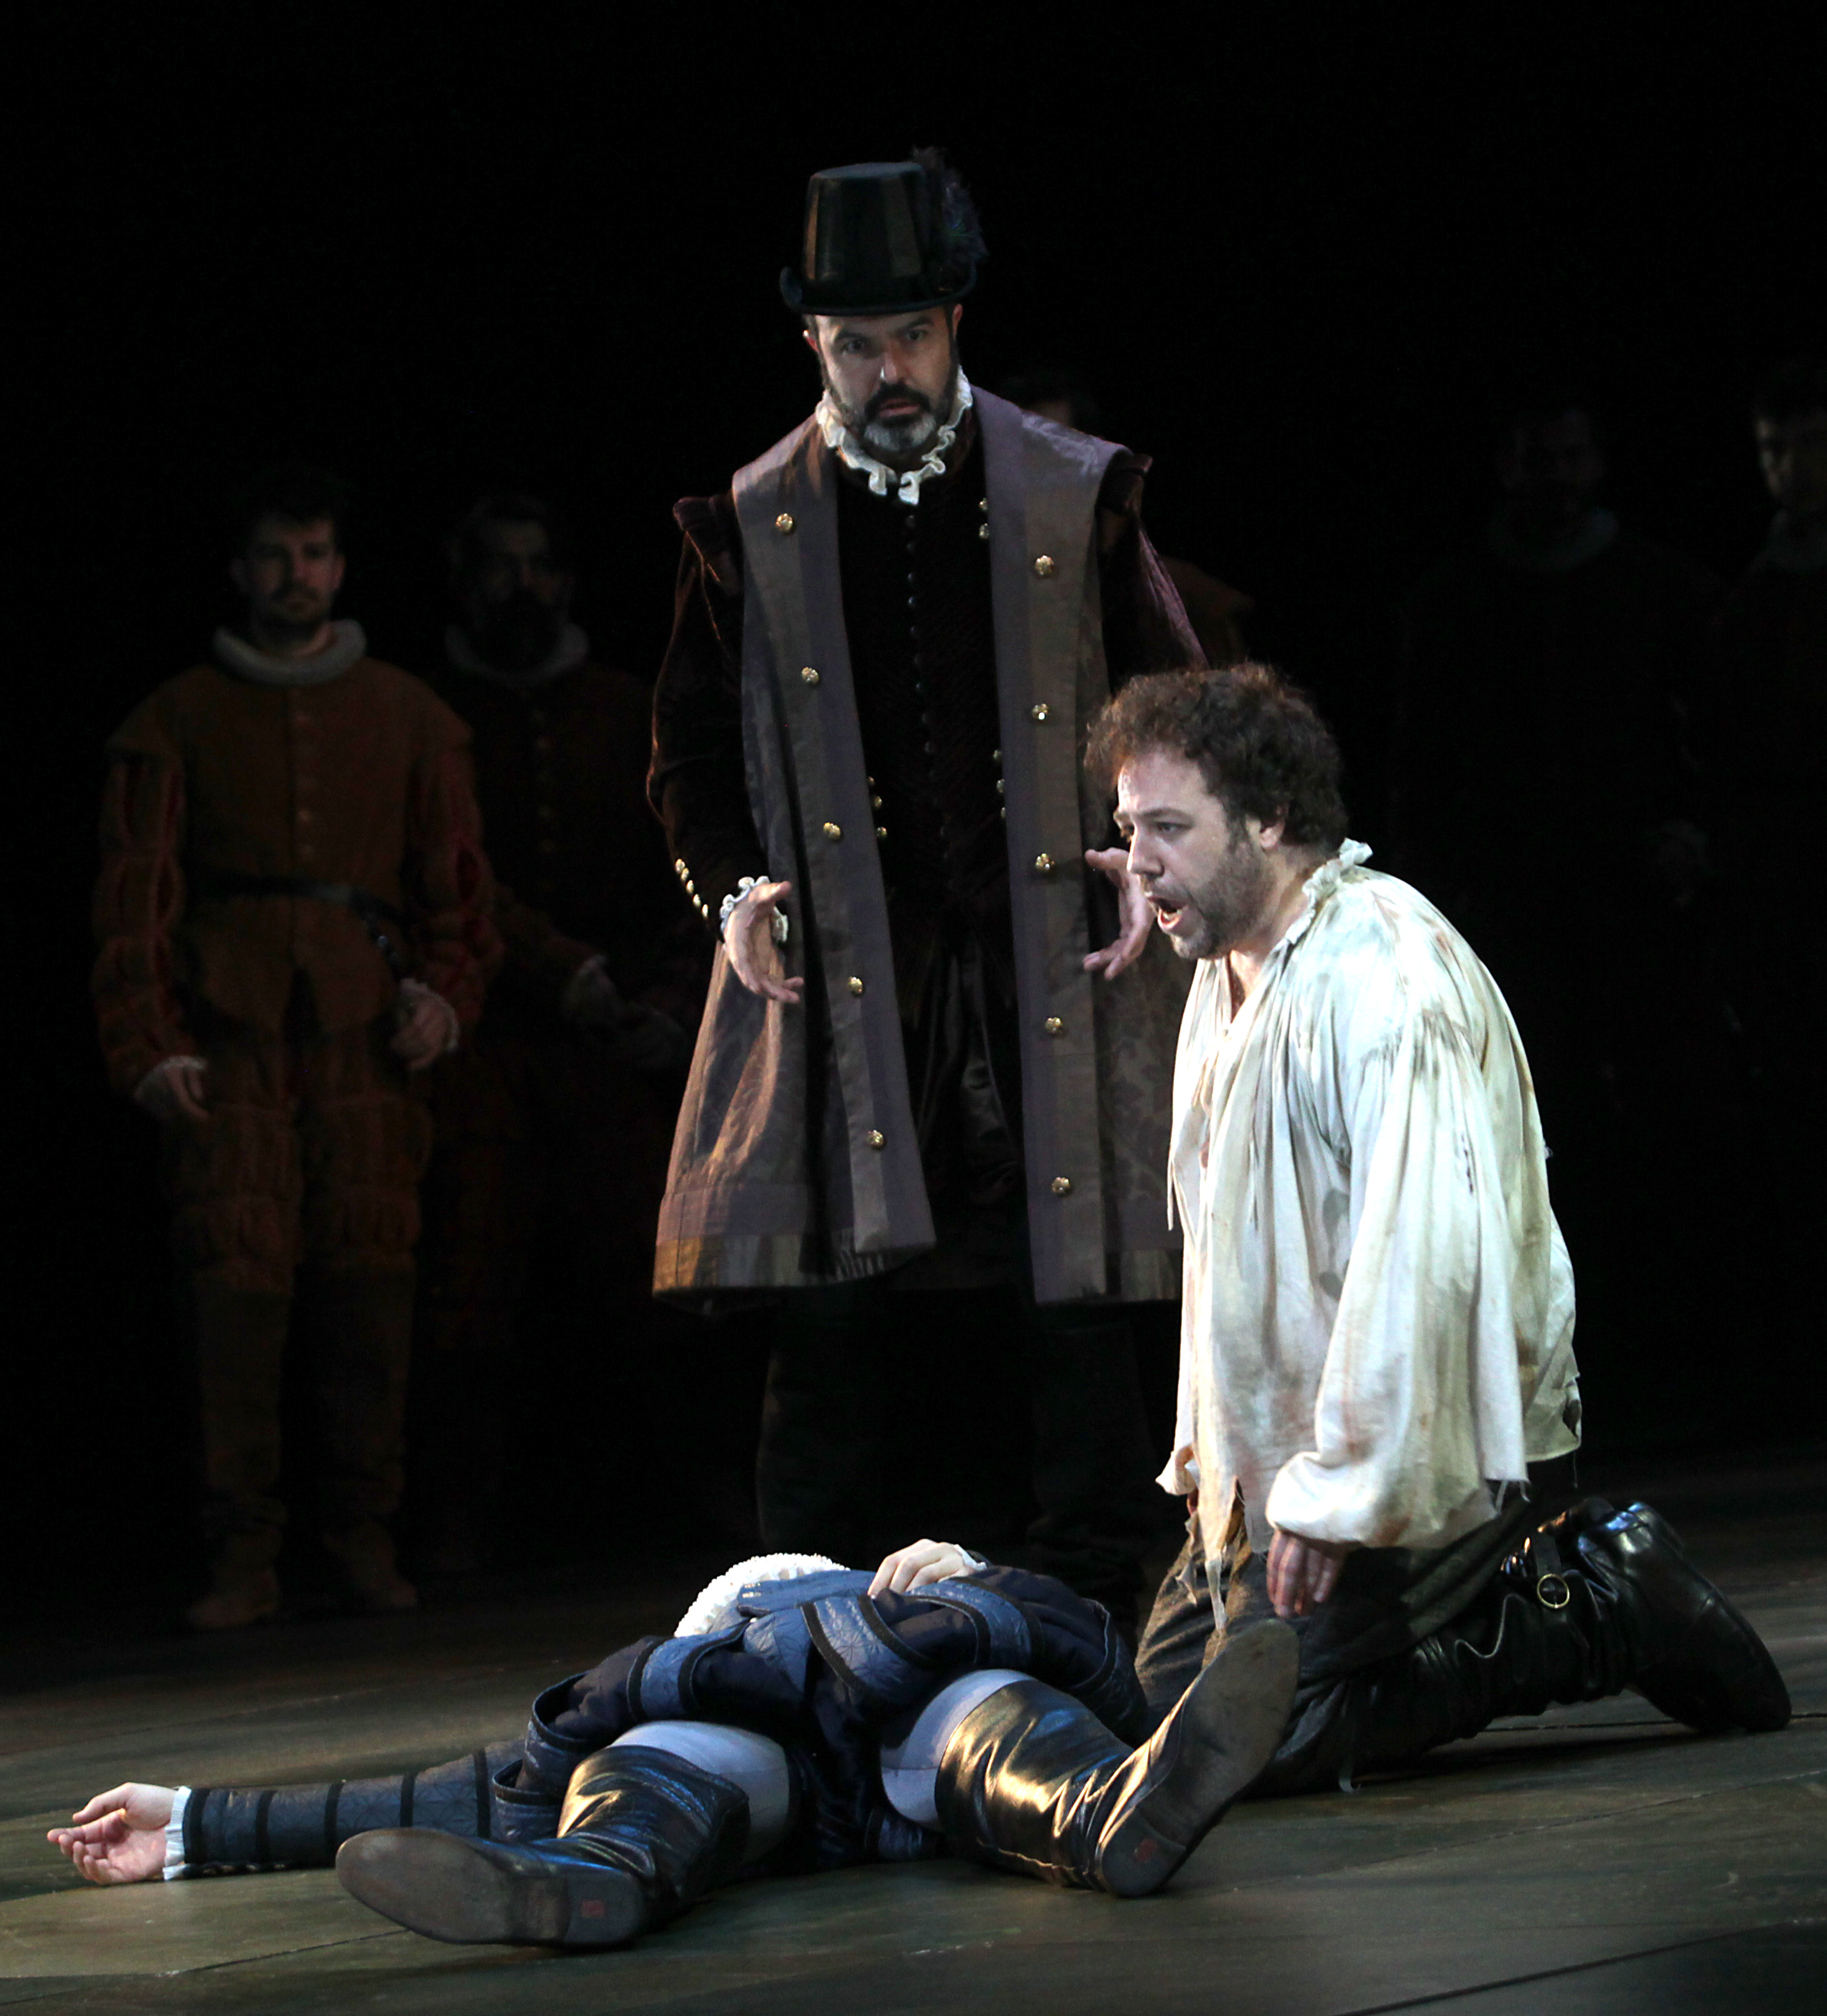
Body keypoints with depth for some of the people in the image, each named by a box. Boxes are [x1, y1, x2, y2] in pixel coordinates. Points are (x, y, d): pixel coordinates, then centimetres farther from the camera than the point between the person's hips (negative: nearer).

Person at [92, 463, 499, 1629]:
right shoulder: (179, 722, 10)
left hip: (366, 1040, 1)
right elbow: (136, 892, 5)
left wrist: (446, 992, -2)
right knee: (236, 1292, -8)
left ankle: (367, 1540, 7)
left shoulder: (408, 720, 15)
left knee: (370, 1292, -3)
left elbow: (455, 875, 14)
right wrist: (148, 1046, -5)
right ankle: (244, 1561, -5)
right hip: (228, 1040, -1)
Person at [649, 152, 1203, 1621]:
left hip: (1054, 955, 0)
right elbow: (694, 748, 14)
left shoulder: (1076, 497, 6)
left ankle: (1094, 1616, 10)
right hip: (840, 967, 0)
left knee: (1076, 1305, 1)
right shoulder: (754, 527, 7)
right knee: (831, 1308, -3)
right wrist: (734, 887, -2)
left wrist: (1146, 864, -3)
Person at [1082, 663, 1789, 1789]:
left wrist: (1338, 1494, -28)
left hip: (1411, 1454, -10)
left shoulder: (1385, 978, -22)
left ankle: (1604, 1615, -3)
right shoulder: (1231, 971, 12)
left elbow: (1420, 1255, -30)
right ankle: (1553, 1581, 12)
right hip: (1274, 1444, 10)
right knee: (1168, 1688, 11)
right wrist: (1209, 1444, 17)